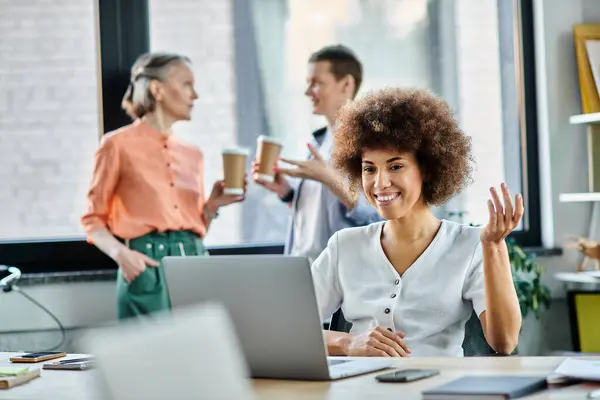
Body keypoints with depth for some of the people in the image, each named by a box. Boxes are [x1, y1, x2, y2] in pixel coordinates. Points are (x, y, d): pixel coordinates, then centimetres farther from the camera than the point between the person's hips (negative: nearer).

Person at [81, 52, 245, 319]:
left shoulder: (192, 154, 17)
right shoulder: (119, 144, 0)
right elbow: (93, 218, 1)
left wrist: (212, 206, 2)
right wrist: (120, 253, -16)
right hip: (148, 268, -5)